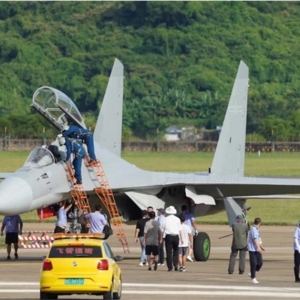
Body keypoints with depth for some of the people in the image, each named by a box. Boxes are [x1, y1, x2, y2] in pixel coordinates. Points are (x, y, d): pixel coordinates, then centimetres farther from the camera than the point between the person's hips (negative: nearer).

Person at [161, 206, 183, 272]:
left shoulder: (166, 219, 0)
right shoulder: (177, 219, 2)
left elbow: (163, 230, 2)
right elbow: (180, 230, 0)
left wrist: (161, 238, 9)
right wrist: (181, 239, 3)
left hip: (168, 236, -1)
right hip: (176, 236, 1)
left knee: (169, 252, 1)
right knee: (175, 251, 17)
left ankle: (170, 267, -1)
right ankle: (175, 264, 1)